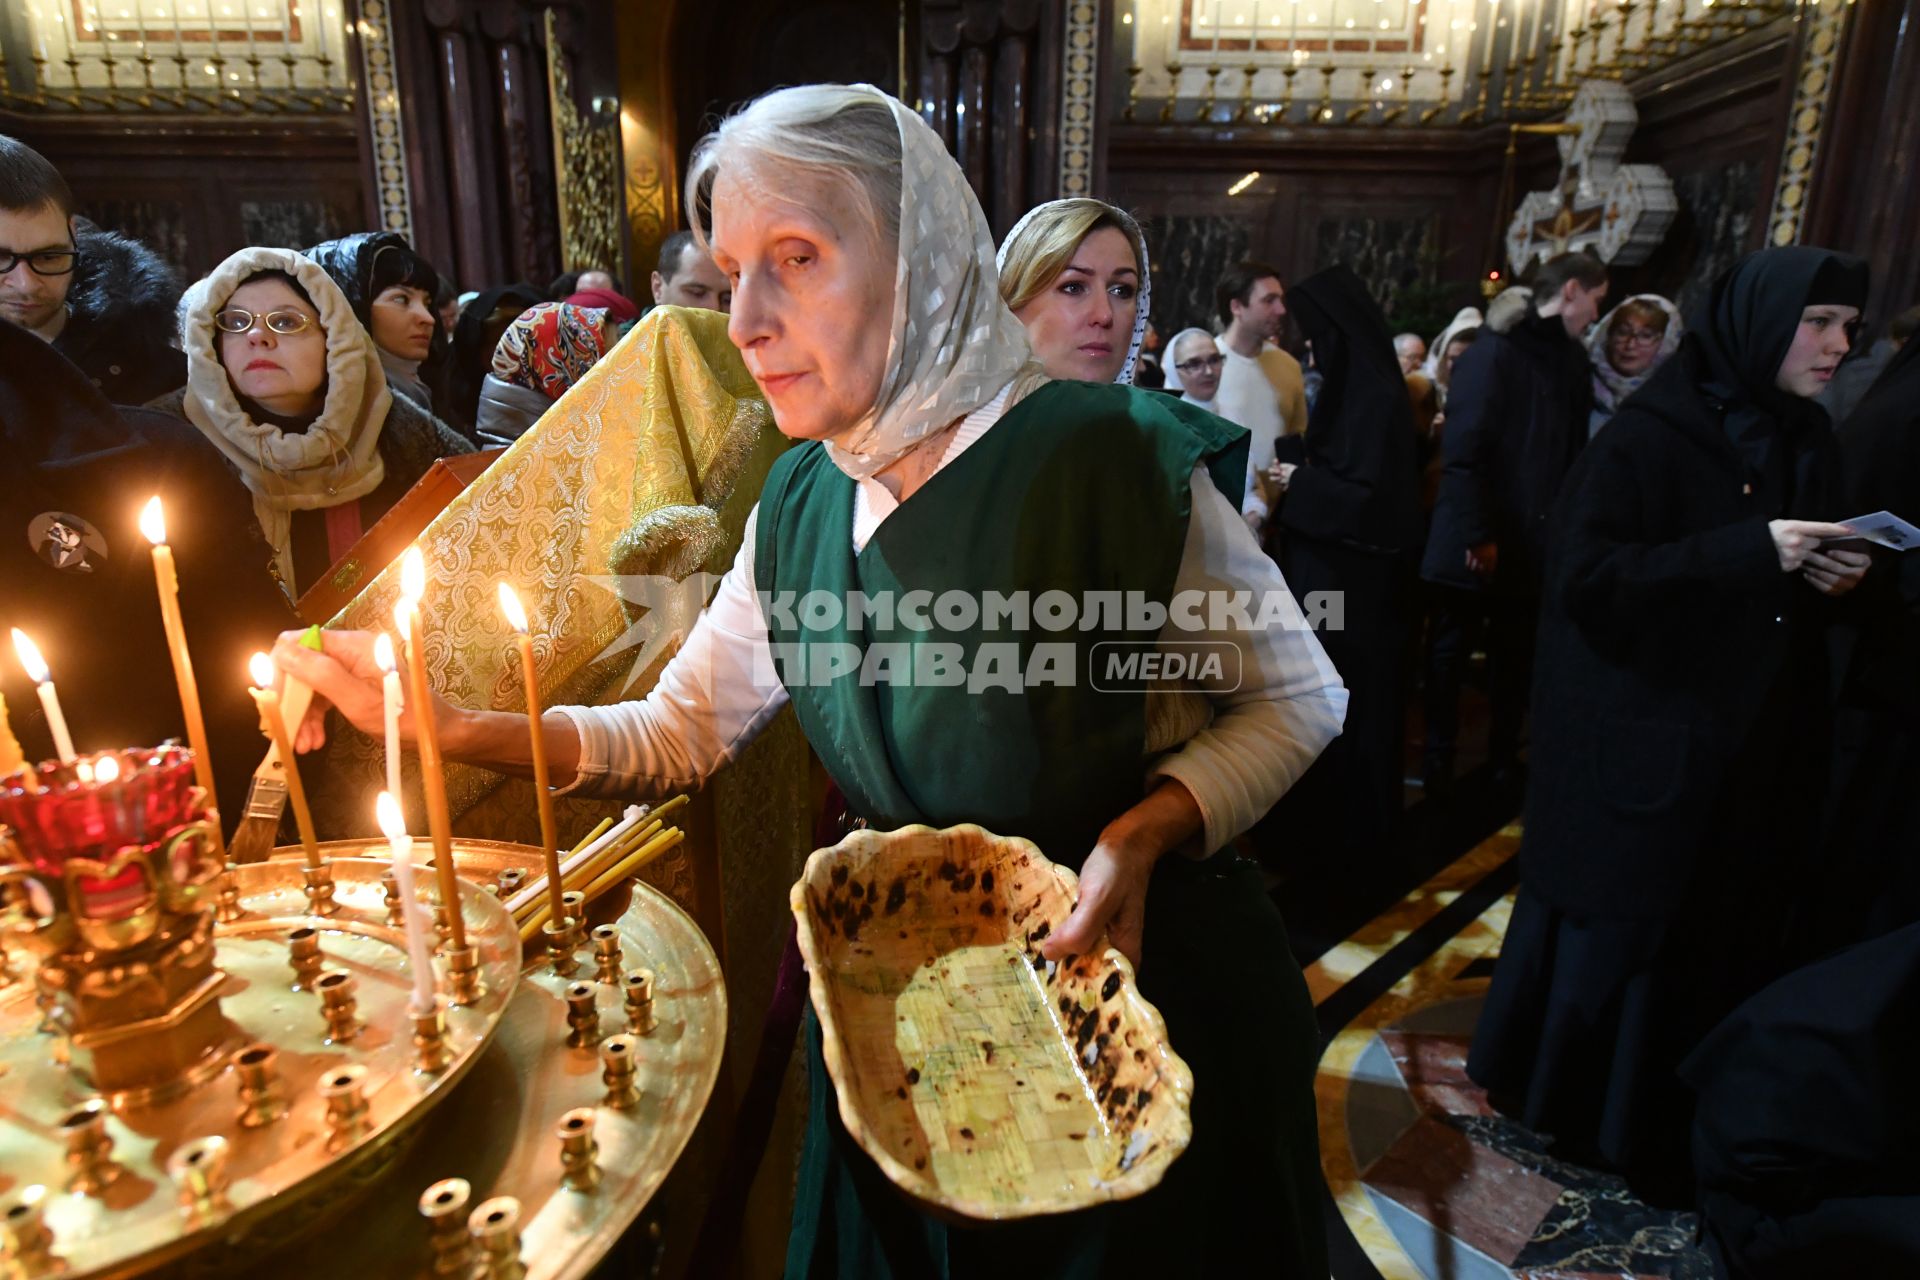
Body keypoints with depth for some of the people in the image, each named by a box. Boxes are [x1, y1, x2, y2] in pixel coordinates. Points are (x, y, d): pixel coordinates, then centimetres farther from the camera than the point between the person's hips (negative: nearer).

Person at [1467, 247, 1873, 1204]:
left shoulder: (1807, 441, 10)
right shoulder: (1648, 437, -12)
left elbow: (1800, 588, 17)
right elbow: (1586, 577, -21)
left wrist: (1832, 578, -5)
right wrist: (1746, 550, -23)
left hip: (1754, 747, 7)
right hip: (1647, 744, -7)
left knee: (1724, 934, 14)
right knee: (1621, 933, 6)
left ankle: (1677, 1127, 32)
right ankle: (1570, 1090, 28)